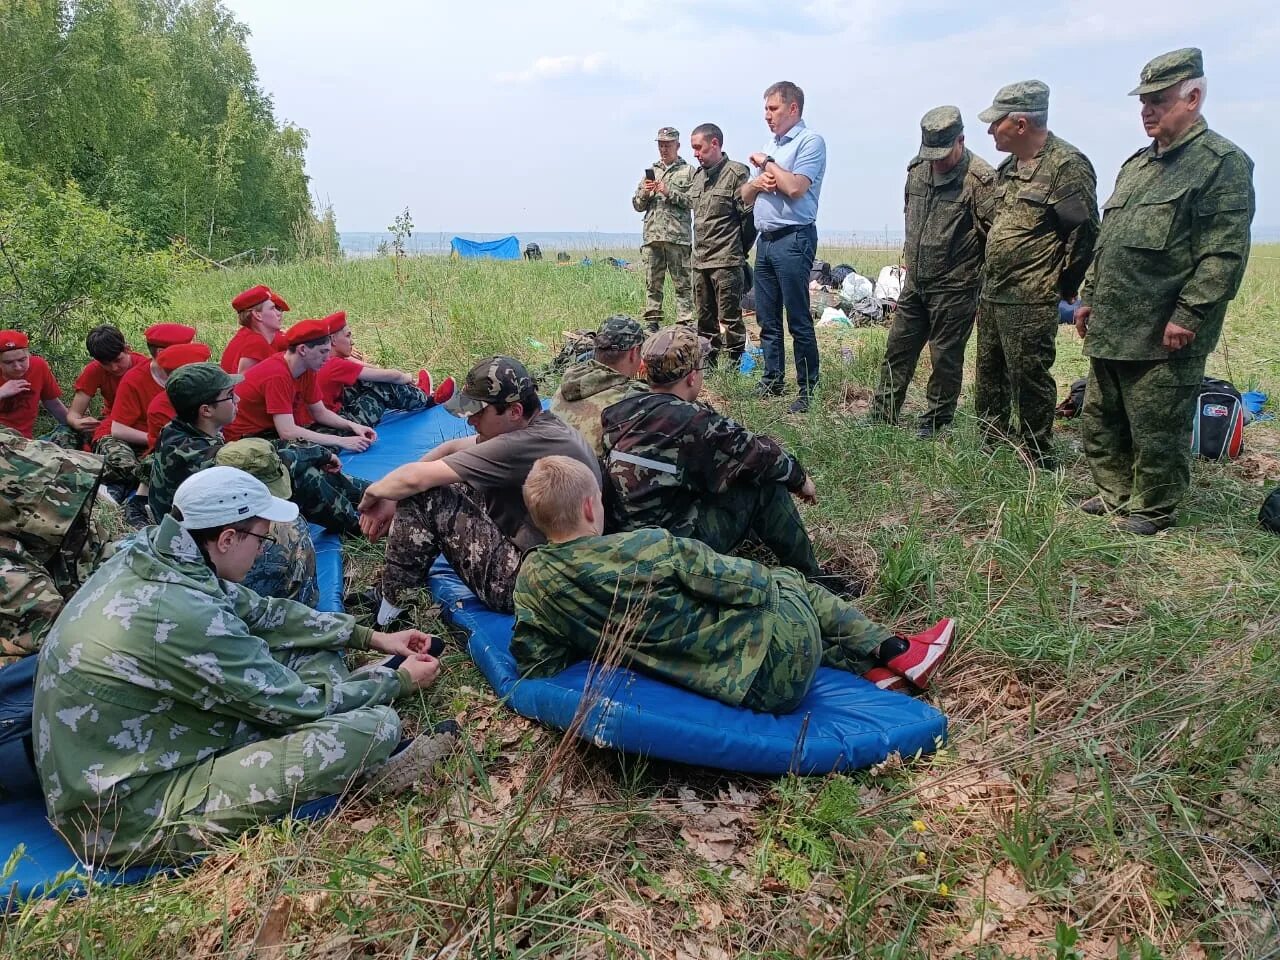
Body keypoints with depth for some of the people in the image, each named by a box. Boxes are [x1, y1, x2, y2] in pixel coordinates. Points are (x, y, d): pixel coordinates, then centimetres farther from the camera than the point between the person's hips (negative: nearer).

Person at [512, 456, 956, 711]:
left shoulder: (532, 577, -8)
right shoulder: (649, 547, -21)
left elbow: (535, 663, -6)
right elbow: (751, 584, -18)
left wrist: (598, 643, 10)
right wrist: (765, 578, 8)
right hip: (778, 653, -5)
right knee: (789, 582, 28)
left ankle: (876, 664, 24)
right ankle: (895, 651, 32)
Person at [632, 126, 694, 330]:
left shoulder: (688, 172, 7)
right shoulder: (651, 172, 20)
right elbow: (637, 205, 18)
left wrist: (670, 193, -12)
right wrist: (644, 193, -3)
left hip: (678, 237, -4)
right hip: (651, 237, 4)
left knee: (683, 284, -4)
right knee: (652, 283, 6)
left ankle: (684, 324, -3)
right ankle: (652, 323, 11)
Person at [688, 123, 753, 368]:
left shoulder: (736, 173, -9)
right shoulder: (697, 175, 15)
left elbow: (749, 215, -11)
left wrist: (739, 250, -4)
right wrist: (701, 248, 16)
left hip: (726, 261, -8)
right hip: (700, 260, 8)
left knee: (730, 318, -4)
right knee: (705, 317, 14)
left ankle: (735, 364, 3)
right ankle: (708, 363, 24)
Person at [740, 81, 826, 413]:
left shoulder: (810, 141, -5)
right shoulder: (771, 145, 20)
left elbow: (795, 188, -20)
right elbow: (745, 196, 19)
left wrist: (766, 163, -6)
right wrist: (757, 182, -3)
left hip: (793, 239, -8)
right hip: (766, 239, 8)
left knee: (798, 320, -6)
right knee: (767, 318, 12)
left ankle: (808, 390, -1)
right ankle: (773, 380, 22)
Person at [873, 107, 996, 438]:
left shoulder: (980, 179, -17)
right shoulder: (917, 169, 5)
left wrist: (979, 276, -12)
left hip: (954, 288, -7)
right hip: (915, 283, 7)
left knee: (945, 357, 5)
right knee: (898, 349, 12)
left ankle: (936, 423, 18)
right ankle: (882, 415, 23)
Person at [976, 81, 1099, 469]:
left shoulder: (1067, 166, -14)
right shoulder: (1009, 168, 13)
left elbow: (1085, 232, -14)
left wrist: (1061, 287, -8)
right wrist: (989, 272, 17)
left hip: (1029, 303, -9)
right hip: (991, 294, 9)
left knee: (1029, 379, -2)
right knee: (988, 375, 16)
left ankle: (1038, 461, 10)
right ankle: (992, 447, 30)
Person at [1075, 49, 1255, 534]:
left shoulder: (1222, 162, -8)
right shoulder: (1137, 164, 18)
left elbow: (1224, 253, -16)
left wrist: (1188, 315, -20)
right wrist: (1089, 297, 18)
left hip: (1163, 336, -8)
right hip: (1110, 329, 9)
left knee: (1157, 431, 2)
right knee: (1101, 421, 16)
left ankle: (1152, 510, 17)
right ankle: (1115, 494, 31)